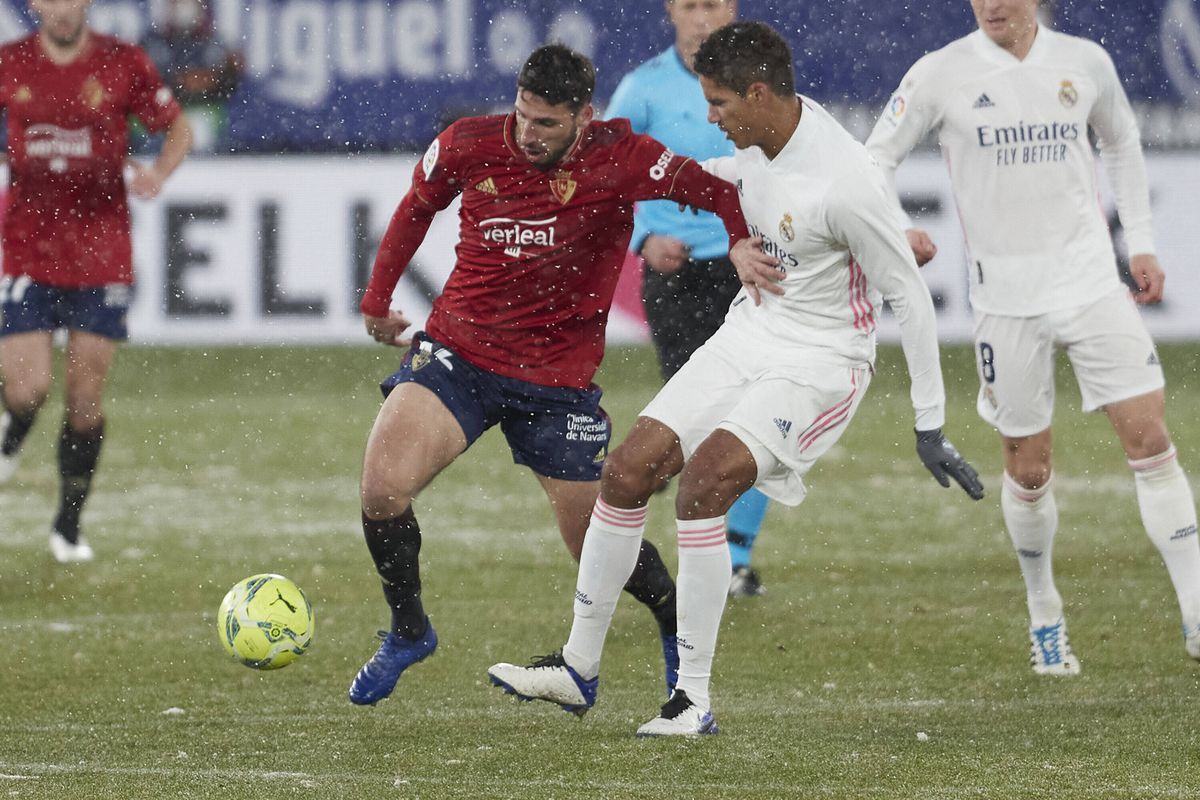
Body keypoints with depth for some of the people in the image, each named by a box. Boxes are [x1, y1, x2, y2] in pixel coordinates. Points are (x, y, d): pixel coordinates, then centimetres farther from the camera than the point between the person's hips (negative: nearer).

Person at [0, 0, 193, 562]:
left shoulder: (124, 64, -3)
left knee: (86, 401, 0)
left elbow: (178, 129, 8)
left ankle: (69, 526, 16)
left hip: (102, 258, 0)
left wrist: (158, 172, -12)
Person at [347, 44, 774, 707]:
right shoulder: (468, 146, -6)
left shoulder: (618, 159, -13)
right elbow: (416, 210, 13)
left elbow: (711, 190, -17)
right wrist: (377, 301, 18)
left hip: (558, 379, -1)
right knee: (382, 487, -21)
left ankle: (676, 628, 37)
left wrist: (744, 242, -38)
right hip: (457, 352, 1)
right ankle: (408, 631, 5)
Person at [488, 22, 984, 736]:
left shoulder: (844, 180, -26)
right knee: (629, 469, -1)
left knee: (705, 478, -25)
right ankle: (580, 667, 14)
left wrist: (931, 425, -16)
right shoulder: (762, 139, -2)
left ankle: (694, 698, -17)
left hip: (820, 360, -8)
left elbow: (910, 295, -19)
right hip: (751, 331, 8)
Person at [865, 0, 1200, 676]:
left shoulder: (1085, 62, 4)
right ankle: (1045, 616, 26)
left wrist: (1141, 242, 16)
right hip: (1007, 296, -1)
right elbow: (876, 159, 5)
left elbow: (1122, 142, 21)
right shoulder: (942, 75, -3)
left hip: (1093, 282, 1)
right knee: (1029, 467, 4)